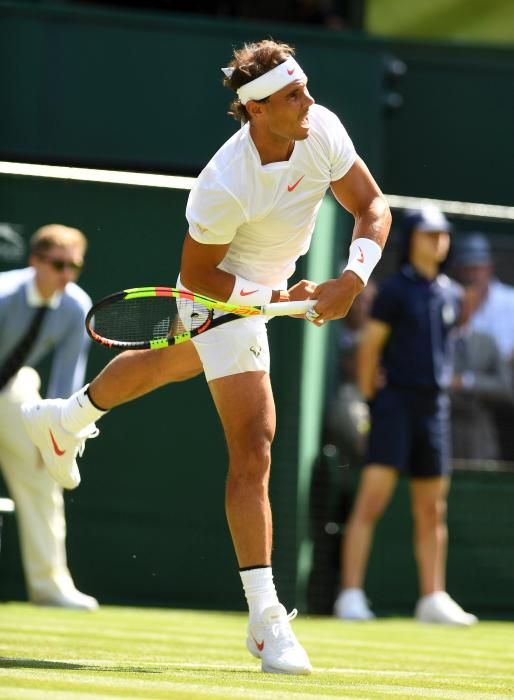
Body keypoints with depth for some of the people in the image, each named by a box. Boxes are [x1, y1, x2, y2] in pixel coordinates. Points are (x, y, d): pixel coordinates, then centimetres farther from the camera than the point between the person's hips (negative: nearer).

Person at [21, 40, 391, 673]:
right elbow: (197, 276, -24)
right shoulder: (224, 187, -37)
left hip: (265, 287, 9)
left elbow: (370, 206, -10)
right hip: (221, 296, -9)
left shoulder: (322, 129, -20)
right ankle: (265, 619, -16)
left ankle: (63, 420, 65)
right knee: (254, 449, -17)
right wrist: (278, 296, -28)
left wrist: (353, 277, -26)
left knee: (168, 365, 35)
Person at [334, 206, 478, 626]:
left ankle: (433, 598, 15)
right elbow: (370, 345, -6)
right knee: (373, 499, -12)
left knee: (432, 509, 9)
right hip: (396, 402, -6)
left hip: (434, 406, 6)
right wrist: (369, 395, -6)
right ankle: (351, 596, -13)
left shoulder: (451, 294, 11)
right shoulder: (396, 289, -6)